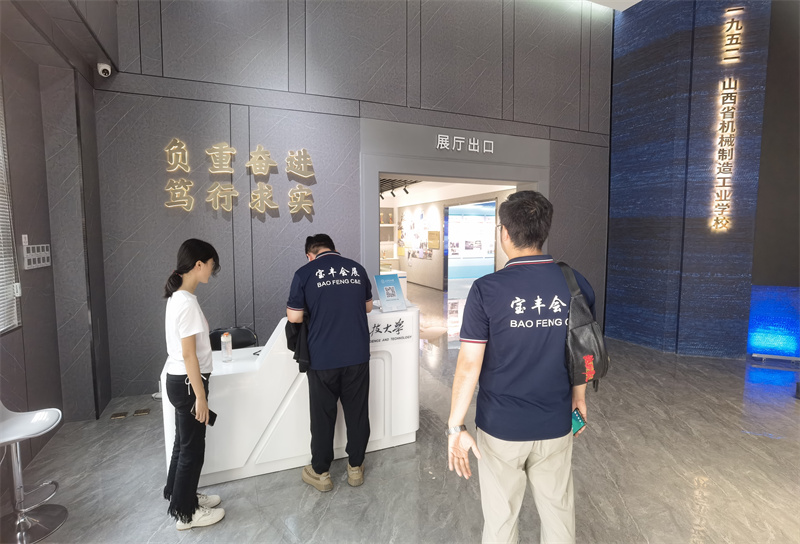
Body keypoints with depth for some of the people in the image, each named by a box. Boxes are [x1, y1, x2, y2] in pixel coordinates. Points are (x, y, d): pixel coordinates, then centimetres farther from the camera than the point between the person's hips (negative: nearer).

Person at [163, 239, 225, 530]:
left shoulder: (177, 297, 7)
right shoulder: (187, 302, -24)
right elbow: (189, 355, -24)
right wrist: (200, 396, -18)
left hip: (179, 380, 10)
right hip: (187, 383, -10)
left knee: (184, 442, 23)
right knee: (192, 447, 6)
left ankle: (179, 495, 41)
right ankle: (185, 513, 23)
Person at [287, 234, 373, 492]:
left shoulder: (305, 273, -7)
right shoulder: (357, 269, 3)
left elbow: (294, 316, -5)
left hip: (322, 359, -2)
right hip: (358, 355, 3)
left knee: (322, 415, 14)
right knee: (357, 412, 16)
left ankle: (321, 472, 30)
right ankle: (355, 468, 32)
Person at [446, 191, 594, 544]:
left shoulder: (487, 290, -18)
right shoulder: (577, 286, -7)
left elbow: (469, 364, -17)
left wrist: (455, 427, -8)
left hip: (501, 428, -3)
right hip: (555, 427, 3)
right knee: (558, 513, 24)